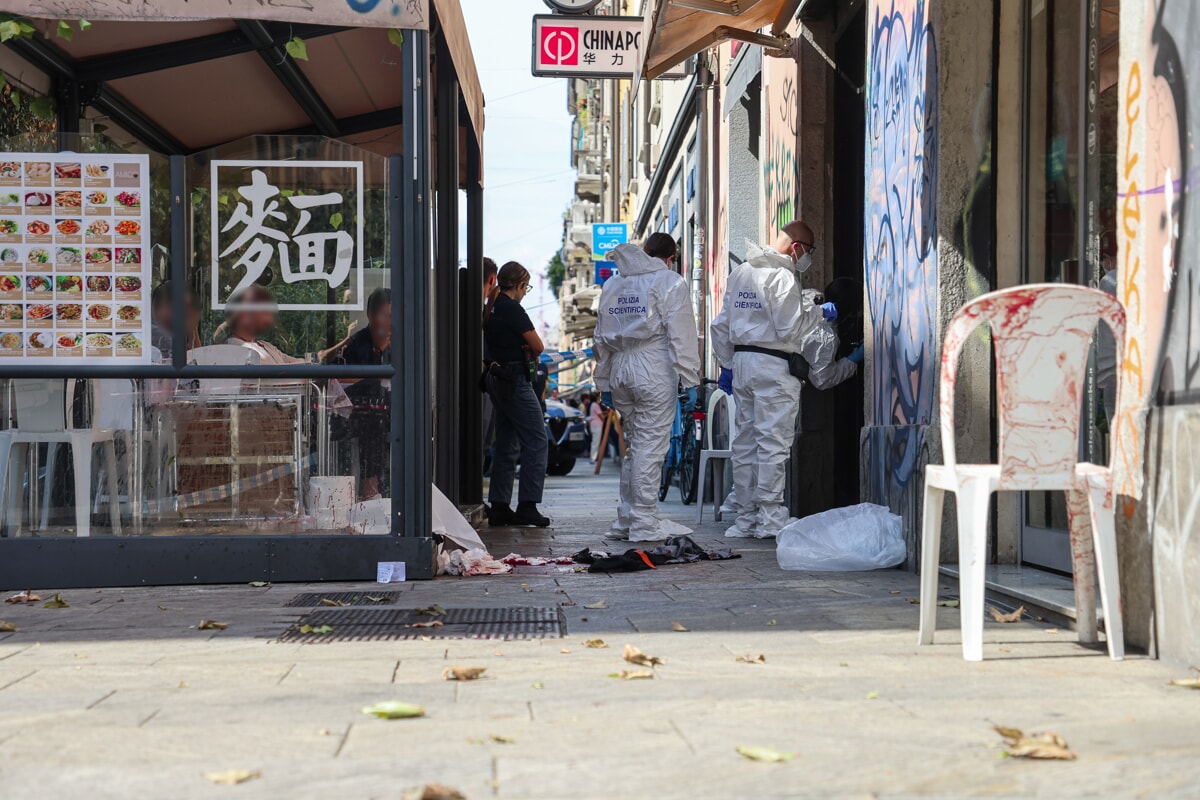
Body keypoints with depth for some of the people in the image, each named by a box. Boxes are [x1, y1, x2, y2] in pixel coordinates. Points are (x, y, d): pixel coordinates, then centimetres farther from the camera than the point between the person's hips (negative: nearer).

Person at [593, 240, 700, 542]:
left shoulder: (612, 285, 15)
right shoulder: (671, 283, -3)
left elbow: (602, 338, 17)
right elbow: (681, 336, -10)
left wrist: (603, 383, 21)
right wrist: (690, 380, -10)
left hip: (620, 368, 6)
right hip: (655, 370, -6)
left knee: (634, 444, 16)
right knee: (651, 446, -4)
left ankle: (626, 520, 17)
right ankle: (644, 524, -4)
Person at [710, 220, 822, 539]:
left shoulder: (740, 272, 14)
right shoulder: (782, 277, -11)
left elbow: (722, 325, 17)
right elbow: (790, 329, -16)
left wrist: (726, 364, 22)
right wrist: (817, 314, -1)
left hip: (741, 360, 8)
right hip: (774, 365, -8)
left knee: (745, 441, 10)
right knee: (773, 442, -5)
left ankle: (746, 517, 14)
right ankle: (771, 519, -5)